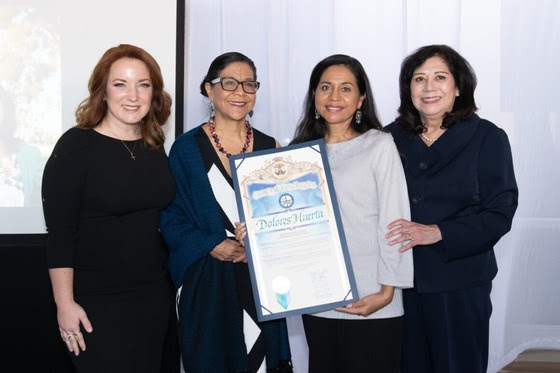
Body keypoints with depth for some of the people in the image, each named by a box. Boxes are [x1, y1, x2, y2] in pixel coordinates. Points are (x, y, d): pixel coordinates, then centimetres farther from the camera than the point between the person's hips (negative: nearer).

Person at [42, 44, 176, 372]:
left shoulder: (155, 148, 6)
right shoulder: (77, 146, -10)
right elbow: (60, 231, -12)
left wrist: (173, 281, 11)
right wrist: (65, 303, -14)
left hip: (155, 296, 6)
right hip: (96, 303, -5)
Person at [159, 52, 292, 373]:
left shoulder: (269, 147, 8)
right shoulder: (187, 147, -2)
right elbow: (171, 217, -4)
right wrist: (213, 245, -17)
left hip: (261, 281, 3)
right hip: (206, 284, -2)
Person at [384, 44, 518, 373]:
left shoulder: (487, 138, -4)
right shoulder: (393, 137, 5)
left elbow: (499, 214, -9)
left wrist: (437, 233, -21)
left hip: (459, 283, -2)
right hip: (401, 279, 3)